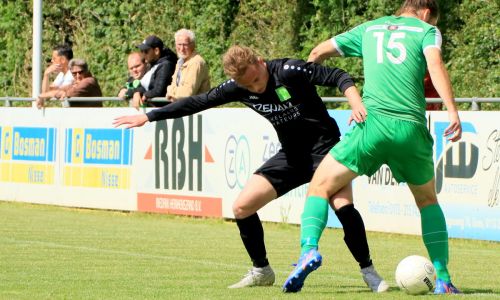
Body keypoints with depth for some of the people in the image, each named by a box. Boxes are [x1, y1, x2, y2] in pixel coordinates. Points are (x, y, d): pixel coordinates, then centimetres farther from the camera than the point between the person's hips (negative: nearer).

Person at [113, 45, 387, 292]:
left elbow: (337, 77, -22)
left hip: (324, 146, -6)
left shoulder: (290, 71, -22)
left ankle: (369, 273, -11)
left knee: (343, 205, -28)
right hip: (290, 154, 6)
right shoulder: (238, 88, -5)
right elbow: (197, 102, 3)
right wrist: (149, 116, 5)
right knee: (241, 207, -1)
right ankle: (261, 271, 19)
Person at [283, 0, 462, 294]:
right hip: (413, 128, 0)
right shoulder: (426, 30, 16)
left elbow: (318, 52, 30)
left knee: (320, 186, 8)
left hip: (373, 123, 0)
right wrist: (453, 112, -13)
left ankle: (309, 248, -19)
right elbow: (435, 64, -5)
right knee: (428, 200, 22)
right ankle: (443, 279, 14)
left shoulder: (369, 29, 24)